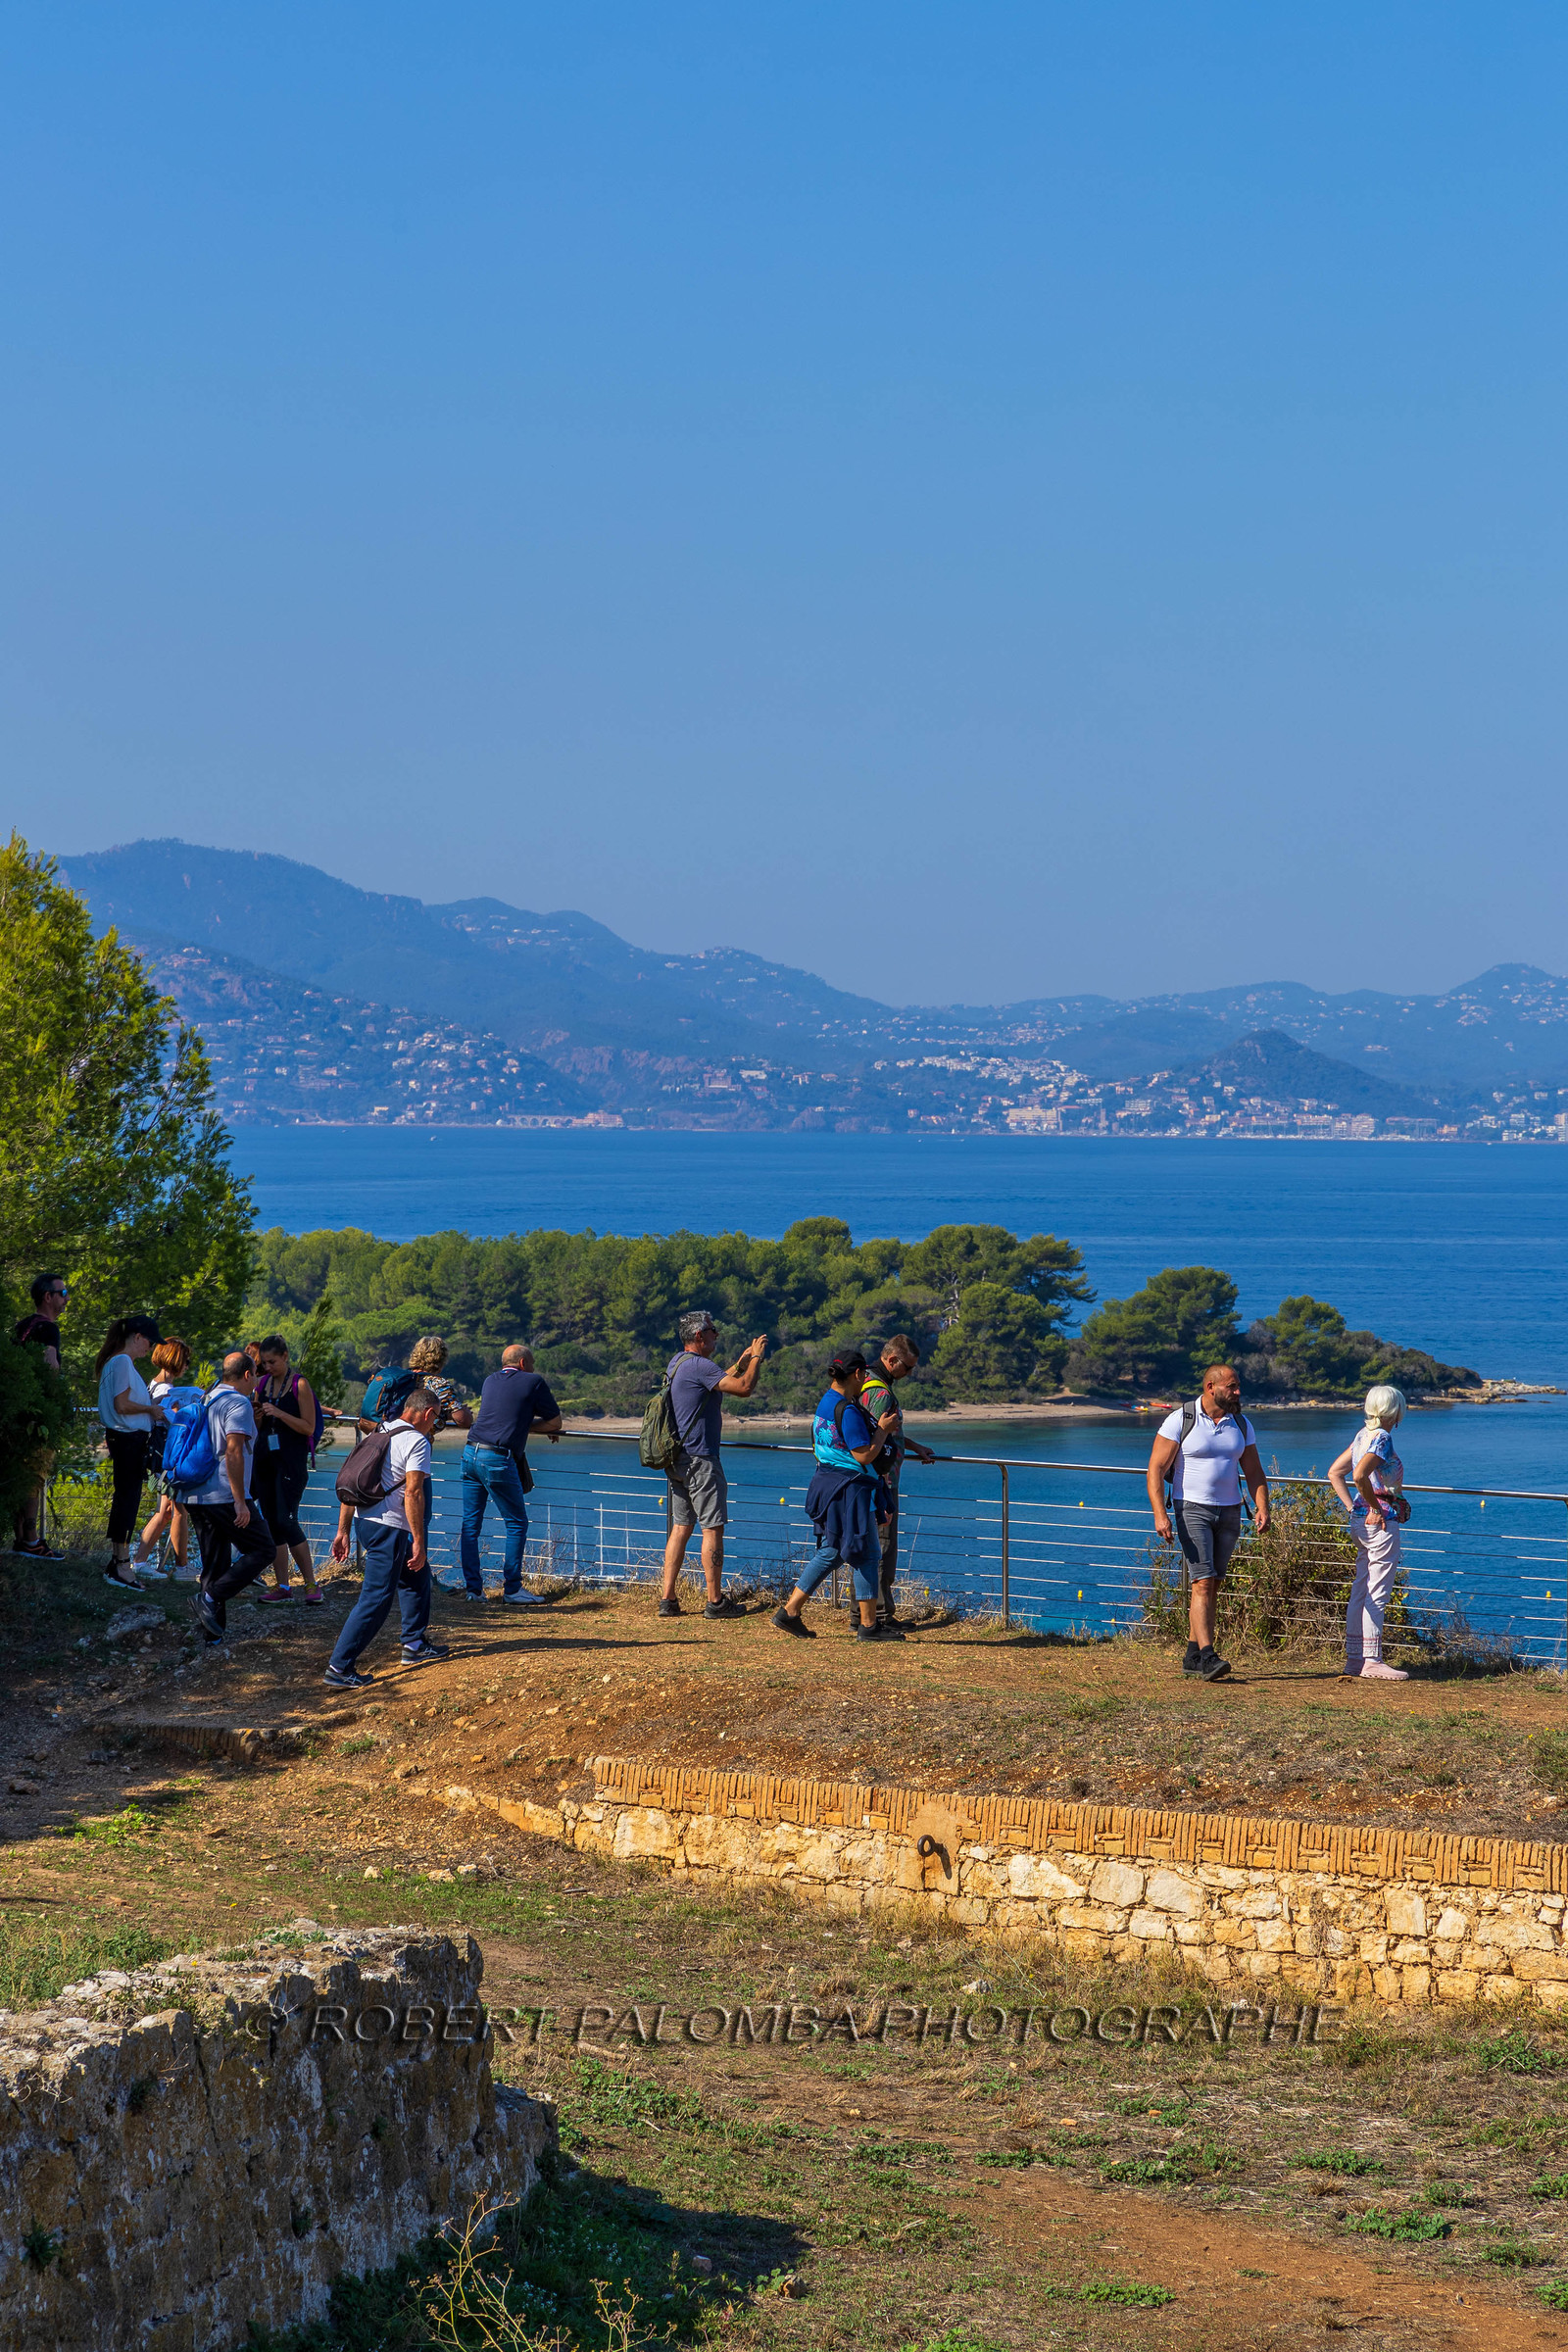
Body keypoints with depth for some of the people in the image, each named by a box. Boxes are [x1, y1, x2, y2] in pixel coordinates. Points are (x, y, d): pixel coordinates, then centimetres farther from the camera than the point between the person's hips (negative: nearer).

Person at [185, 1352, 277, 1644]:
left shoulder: (206, 1401, 16)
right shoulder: (239, 1404, -11)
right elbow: (234, 1452, -20)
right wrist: (240, 1501, -20)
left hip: (197, 1497, 9)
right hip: (225, 1497, -9)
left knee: (215, 1564, 13)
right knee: (263, 1550, 3)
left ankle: (213, 1633, 10)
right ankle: (211, 1596, -10)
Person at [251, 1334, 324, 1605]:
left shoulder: (299, 1385, -7)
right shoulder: (262, 1384, 10)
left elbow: (309, 1428, -10)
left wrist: (279, 1413, -19)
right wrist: (258, 1416, -4)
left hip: (292, 1459, -6)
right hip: (265, 1458, 6)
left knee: (286, 1520, -14)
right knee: (271, 1522, 5)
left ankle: (311, 1584, -7)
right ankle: (281, 1585, 10)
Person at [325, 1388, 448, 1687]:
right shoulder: (417, 1441, -10)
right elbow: (413, 1493, -19)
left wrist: (343, 1531, 17)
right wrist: (418, 1541, -17)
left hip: (364, 1520, 9)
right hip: (389, 1528, -9)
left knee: (417, 1574, 26)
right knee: (376, 1598, -8)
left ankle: (415, 1644, 32)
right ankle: (339, 1668, -11)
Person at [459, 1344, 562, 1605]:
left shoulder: (490, 1381, 19)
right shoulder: (533, 1383, 3)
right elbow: (555, 1422, 6)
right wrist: (534, 1425, 22)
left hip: (471, 1453, 6)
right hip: (498, 1460, -6)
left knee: (470, 1523, 9)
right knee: (517, 1523, 5)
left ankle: (472, 1588, 10)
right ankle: (512, 1588, 5)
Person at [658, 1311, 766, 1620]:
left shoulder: (676, 1362, 14)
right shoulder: (698, 1365, -16)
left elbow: (717, 1383, 27)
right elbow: (744, 1388, -20)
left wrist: (741, 1363, 21)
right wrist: (756, 1358, -4)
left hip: (676, 1460, 9)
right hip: (700, 1459, -9)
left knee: (680, 1527, 10)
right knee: (713, 1528, -3)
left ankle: (667, 1600, 7)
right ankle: (715, 1602, -1)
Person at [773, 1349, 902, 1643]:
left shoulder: (825, 1403, 10)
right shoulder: (848, 1410, -20)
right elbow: (864, 1455, -21)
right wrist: (883, 1430, -6)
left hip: (827, 1484, 10)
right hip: (849, 1489, -10)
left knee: (831, 1553, 15)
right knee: (867, 1554, 0)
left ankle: (789, 1612, 13)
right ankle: (868, 1626, 5)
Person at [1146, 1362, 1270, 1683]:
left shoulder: (1241, 1424, 8)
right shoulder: (1179, 1421, -8)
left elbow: (1254, 1472, 13)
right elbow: (1156, 1468, -10)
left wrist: (1262, 1507, -4)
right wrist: (1160, 1514, -20)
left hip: (1229, 1512, 5)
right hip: (1192, 1509, -5)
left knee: (1212, 1585, 7)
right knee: (1203, 1582, -15)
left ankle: (1193, 1655, 14)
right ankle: (1207, 1657, -21)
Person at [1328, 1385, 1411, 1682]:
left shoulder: (1363, 1435, 11)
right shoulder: (1382, 1438, -14)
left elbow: (1334, 1473, 15)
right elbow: (1360, 1475, -27)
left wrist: (1352, 1507, 10)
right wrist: (1375, 1508, -15)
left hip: (1361, 1521, 9)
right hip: (1381, 1522, -9)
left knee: (1361, 1591, 11)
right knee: (1377, 1593, -5)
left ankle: (1354, 1658, 14)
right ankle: (1371, 1661, -3)